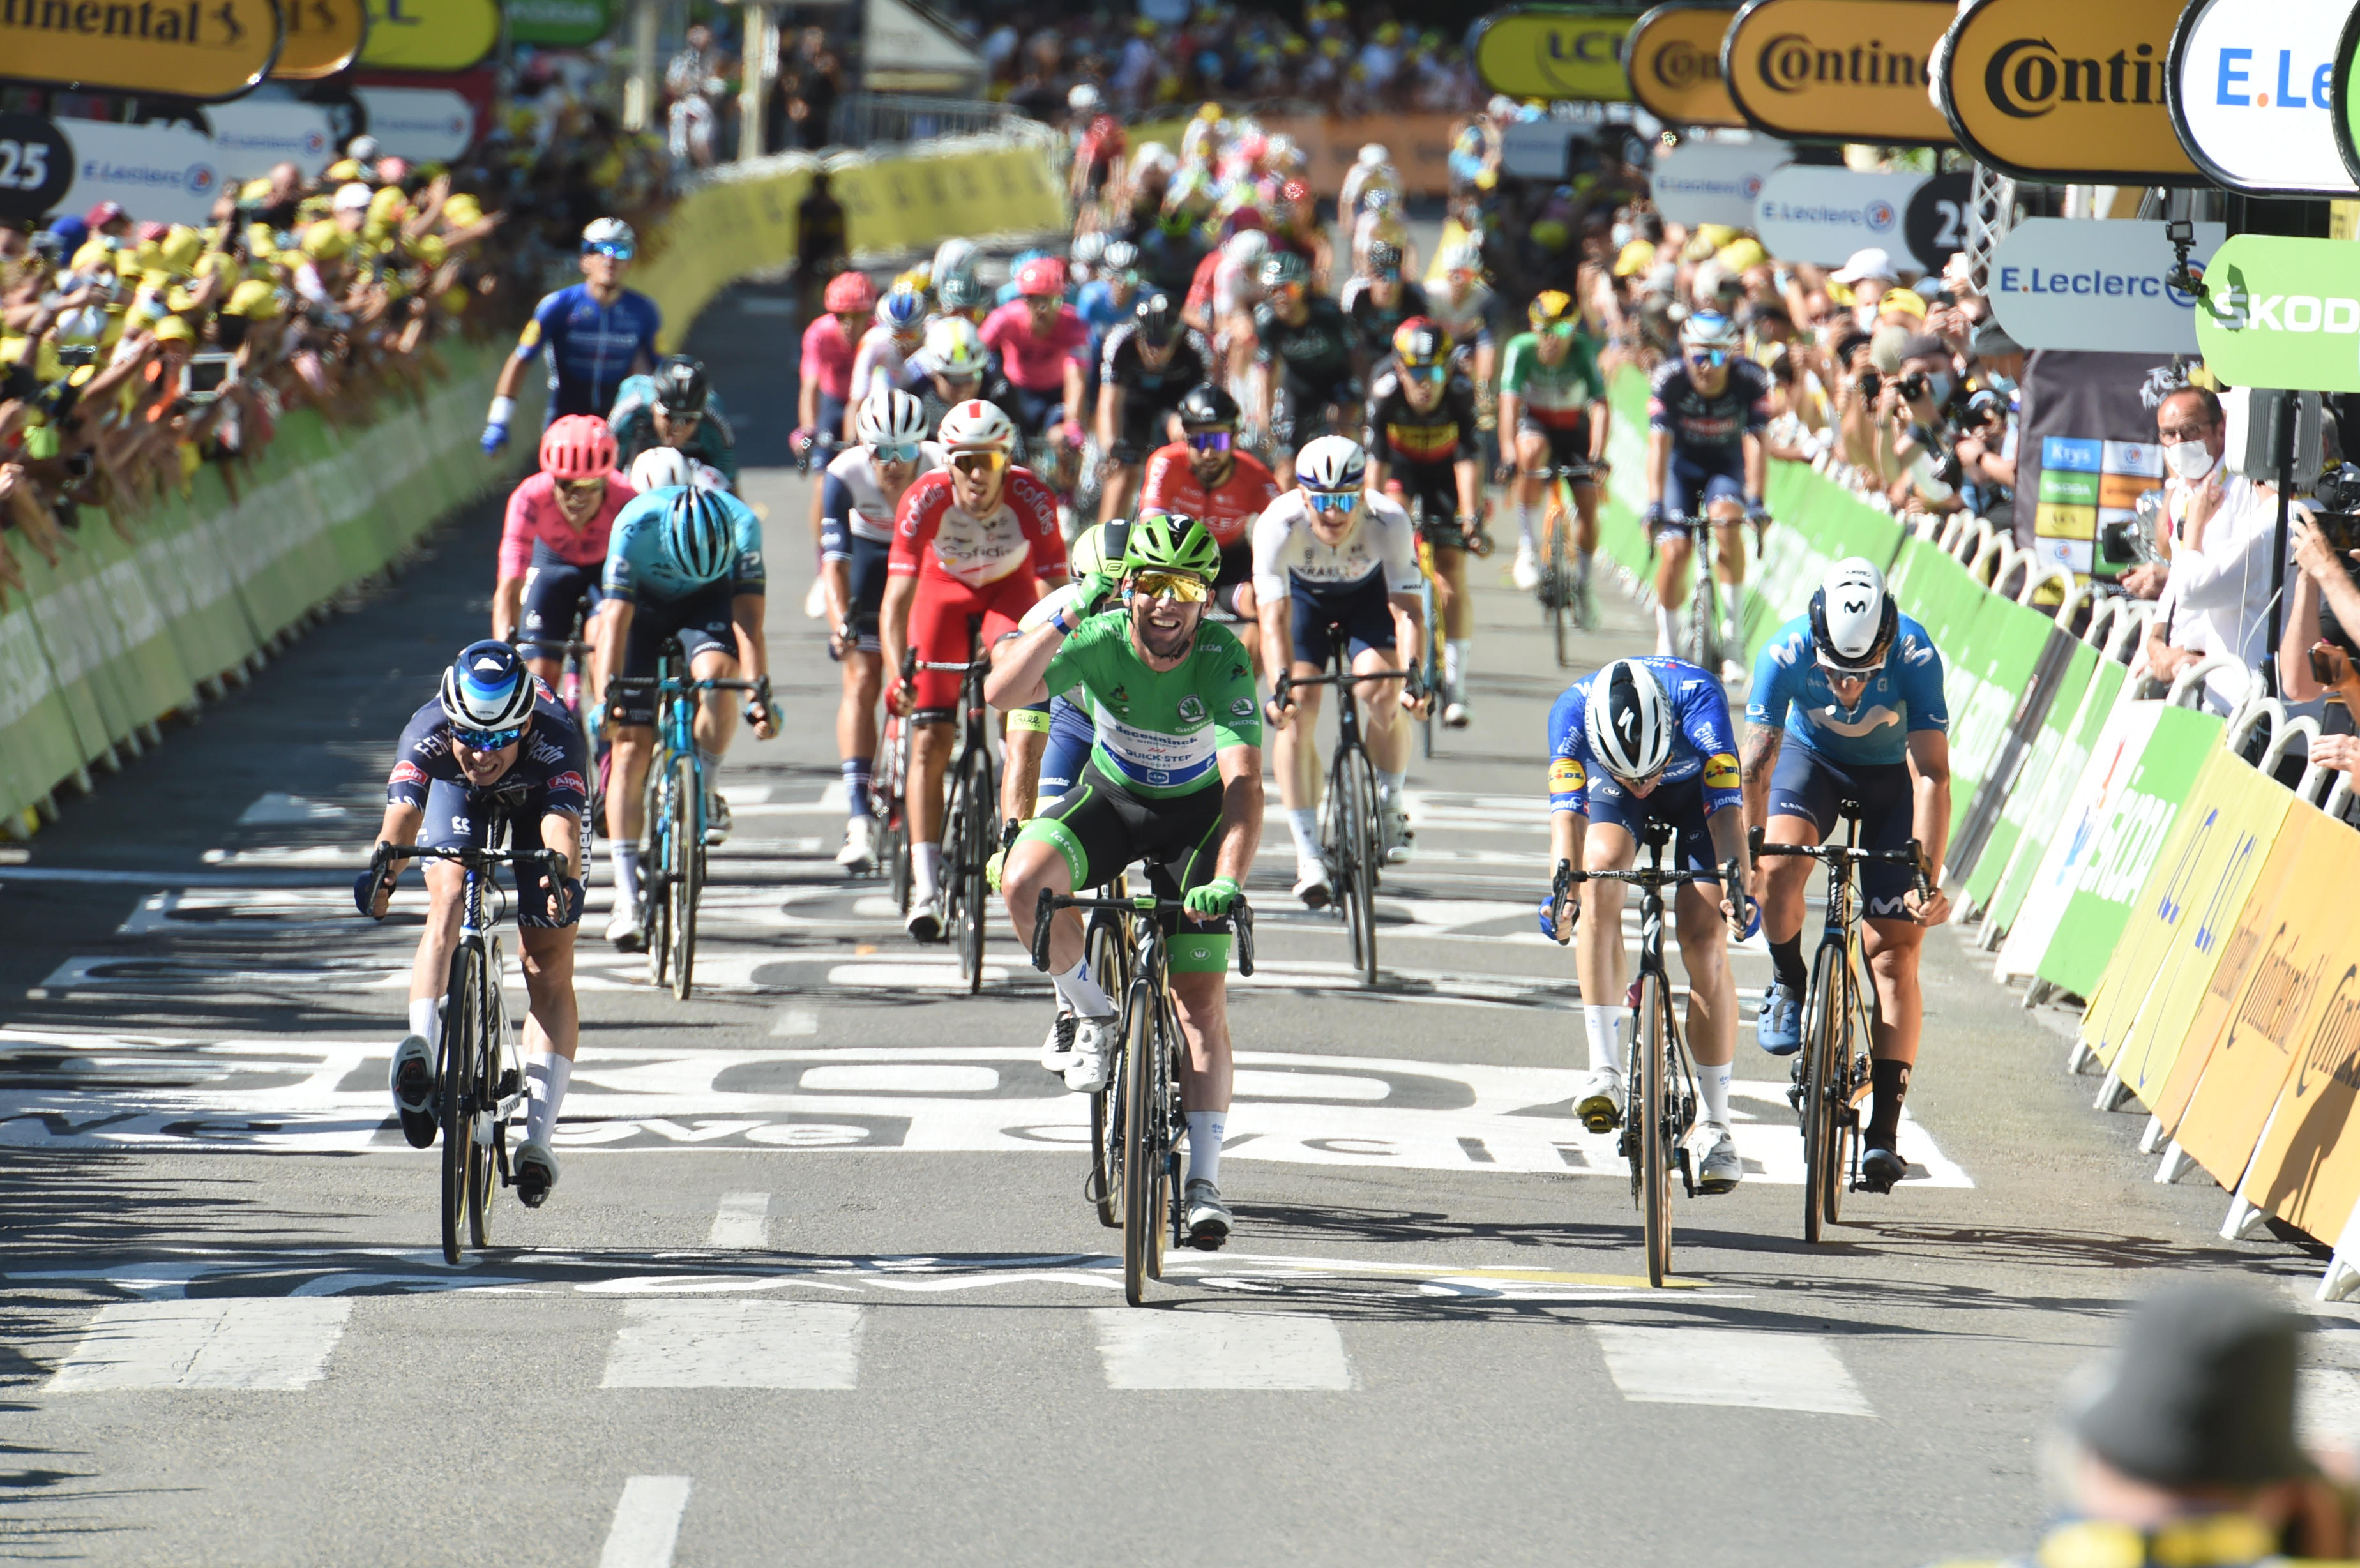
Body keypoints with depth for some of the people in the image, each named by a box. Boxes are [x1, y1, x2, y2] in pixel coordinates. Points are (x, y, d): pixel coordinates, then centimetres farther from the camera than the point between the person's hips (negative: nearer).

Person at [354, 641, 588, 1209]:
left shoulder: (554, 737, -43)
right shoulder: (429, 732, -40)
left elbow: (562, 823, -57)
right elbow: (403, 808, -55)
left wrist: (563, 876, -79)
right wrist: (383, 862, -76)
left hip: (540, 795, -1)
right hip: (457, 795, 1)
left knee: (548, 961, -9)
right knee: (449, 901, -28)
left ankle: (538, 1135, -11)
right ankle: (421, 1045, -40)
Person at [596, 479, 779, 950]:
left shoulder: (743, 525, -31)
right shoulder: (635, 526, -34)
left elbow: (748, 622, -32)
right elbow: (616, 620, -35)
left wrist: (760, 694, -41)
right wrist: (609, 696, -44)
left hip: (707, 603, 1)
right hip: (644, 605, -1)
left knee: (716, 674, -34)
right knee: (631, 747, -12)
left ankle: (706, 790, -7)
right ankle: (627, 899, -11)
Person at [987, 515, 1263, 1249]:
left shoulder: (1223, 658, -28)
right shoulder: (1100, 639, -23)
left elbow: (1244, 781, -35)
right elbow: (1002, 693, -35)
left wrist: (1227, 880, -49)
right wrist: (1068, 618, -43)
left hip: (1196, 813, -1)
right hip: (1111, 796, 1)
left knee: (1202, 1003, -7)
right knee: (1026, 879, -30)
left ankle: (1204, 1181, 0)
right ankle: (1095, 1016, -6)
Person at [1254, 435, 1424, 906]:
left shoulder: (1389, 522, -34)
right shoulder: (1279, 524, -35)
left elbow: (1406, 607, -36)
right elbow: (1274, 616, -39)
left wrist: (1412, 671, -53)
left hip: (1368, 593, 0)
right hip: (1304, 596, 0)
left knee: (1382, 694, -24)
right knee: (1297, 712, -18)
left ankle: (1391, 806, 3)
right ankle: (1308, 855, -14)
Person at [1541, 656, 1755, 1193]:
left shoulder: (1697, 698, -41)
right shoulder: (1573, 711, -37)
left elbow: (1726, 807, -48)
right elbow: (1568, 807, -45)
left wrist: (1737, 888, -62)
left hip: (1697, 785, -1)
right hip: (1607, 785, 1)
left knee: (1704, 940, -14)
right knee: (1600, 877, -30)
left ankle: (1716, 1124, -4)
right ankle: (1605, 1072, -29)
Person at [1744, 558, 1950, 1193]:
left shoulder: (1916, 657, -34)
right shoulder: (1786, 654, -32)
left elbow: (1931, 776, -34)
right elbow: (1758, 767, -28)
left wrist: (1928, 881, -39)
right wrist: (1746, 860, -33)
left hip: (1892, 774, -1)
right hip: (1813, 759, 1)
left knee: (1894, 952, -9)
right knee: (1780, 866, -31)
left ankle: (1885, 1125, -8)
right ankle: (1789, 985, -1)